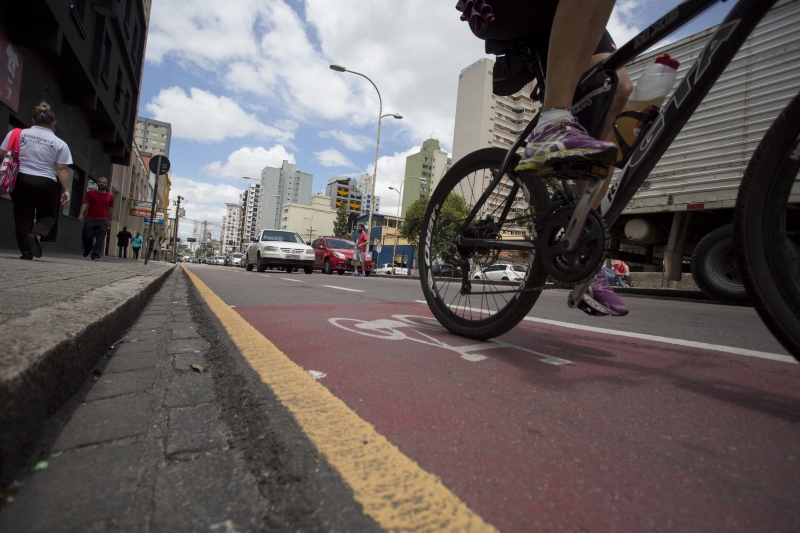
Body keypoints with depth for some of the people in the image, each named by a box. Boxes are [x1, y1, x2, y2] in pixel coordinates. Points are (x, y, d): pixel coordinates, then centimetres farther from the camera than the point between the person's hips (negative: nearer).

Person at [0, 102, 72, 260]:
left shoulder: (17, 133, 4)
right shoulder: (60, 144, -2)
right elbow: (62, 169, -7)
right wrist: (66, 190, -3)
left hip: (21, 180, 2)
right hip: (46, 183, -1)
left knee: (23, 216, 8)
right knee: (48, 215, 14)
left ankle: (26, 252, 6)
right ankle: (37, 234, -16)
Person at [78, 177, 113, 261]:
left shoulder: (110, 196, 9)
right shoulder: (90, 193, 6)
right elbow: (85, 204, -3)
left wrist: (108, 220, 13)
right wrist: (81, 214, -18)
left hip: (103, 220, 0)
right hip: (90, 219, 0)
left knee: (100, 239, -9)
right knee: (87, 237, 2)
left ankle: (96, 255, -8)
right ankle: (87, 249, 31)